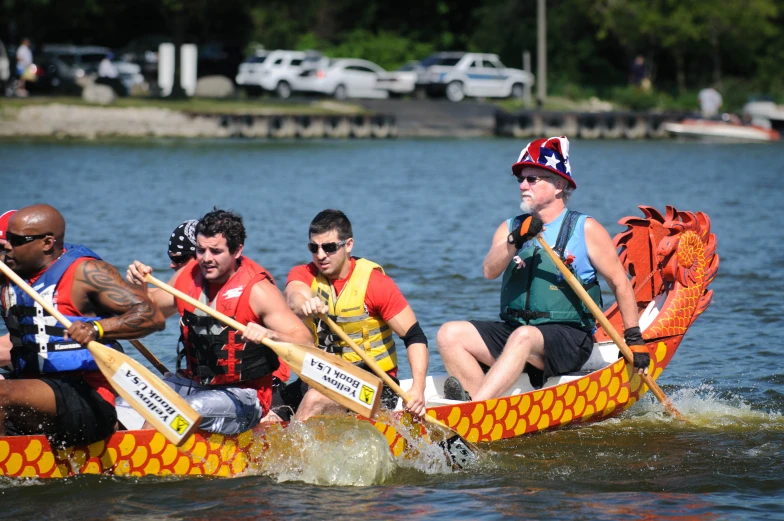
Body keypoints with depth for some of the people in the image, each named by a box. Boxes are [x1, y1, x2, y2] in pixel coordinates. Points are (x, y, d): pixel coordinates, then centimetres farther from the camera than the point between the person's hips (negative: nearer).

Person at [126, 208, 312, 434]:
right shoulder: (188, 276, 2)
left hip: (242, 397, -6)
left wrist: (271, 335, -40)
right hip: (191, 383, 6)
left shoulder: (256, 289, -15)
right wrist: (139, 287, -2)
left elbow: (305, 342, -20)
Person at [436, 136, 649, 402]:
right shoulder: (510, 228, 15)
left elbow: (620, 283, 6)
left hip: (569, 340, -5)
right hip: (511, 329, 5)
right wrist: (515, 240, -23)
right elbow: (489, 271, -5)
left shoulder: (585, 229, 4)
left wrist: (634, 339, 2)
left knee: (523, 337, -38)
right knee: (450, 334, -17)